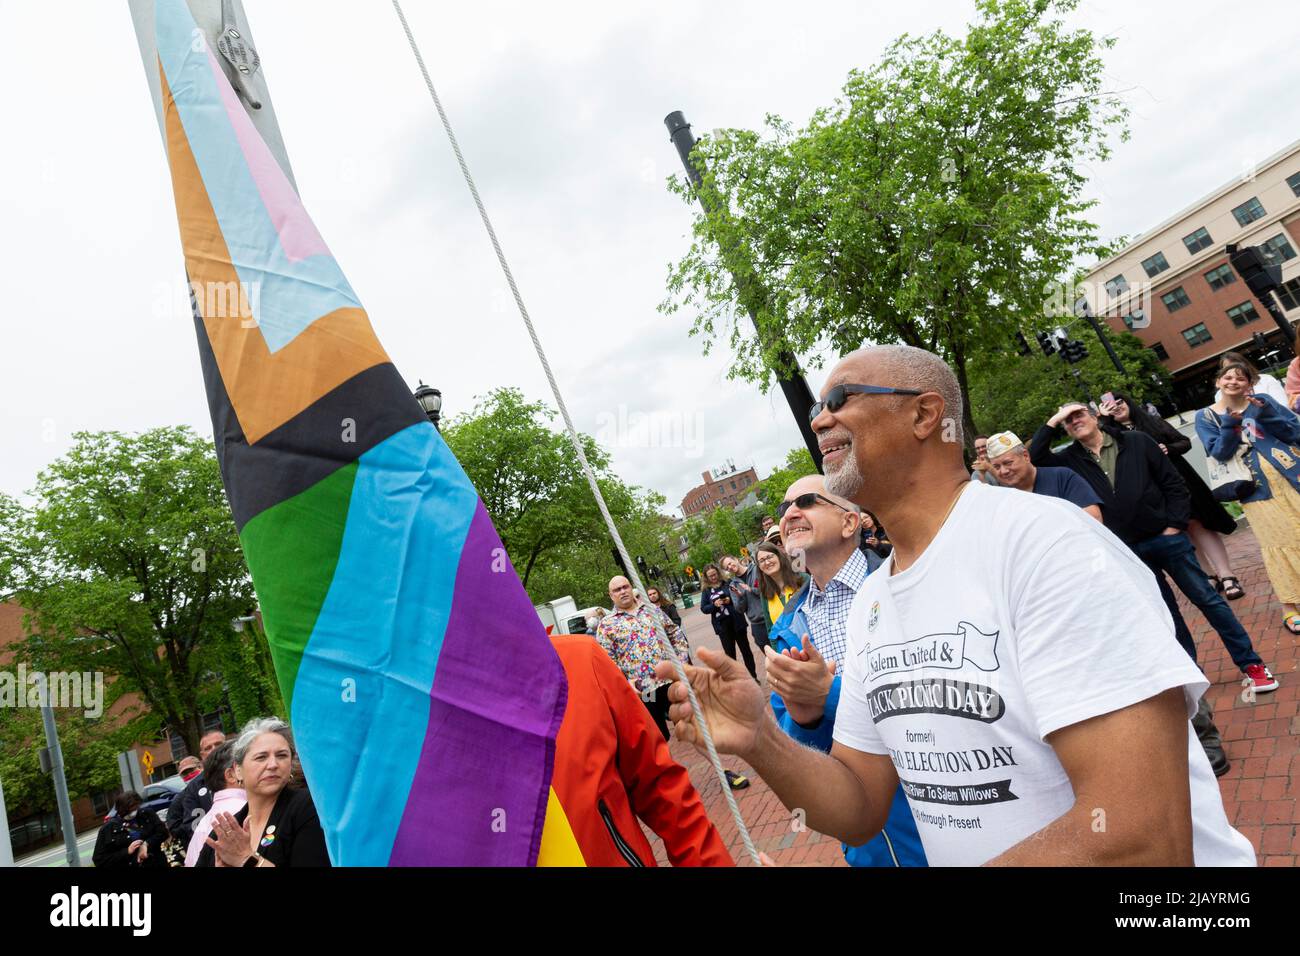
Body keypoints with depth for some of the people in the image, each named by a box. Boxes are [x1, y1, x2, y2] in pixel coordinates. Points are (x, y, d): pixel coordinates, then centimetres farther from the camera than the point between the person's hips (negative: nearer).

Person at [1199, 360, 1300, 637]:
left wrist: (1266, 416, -15)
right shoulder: (1206, 416, 2)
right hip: (1257, 485, -1)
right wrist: (1229, 425, -21)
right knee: (1278, 541, 1)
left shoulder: (1263, 401, 6)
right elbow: (1220, 453, -7)